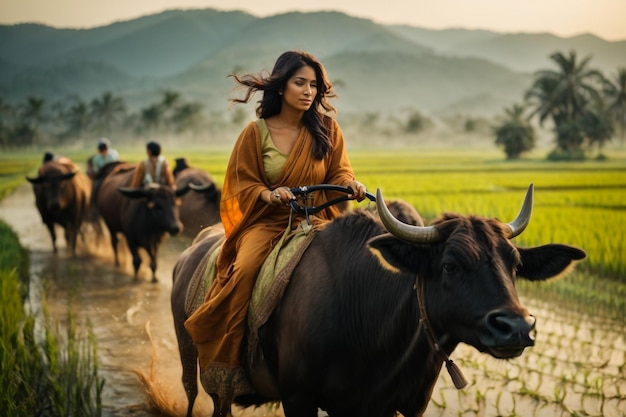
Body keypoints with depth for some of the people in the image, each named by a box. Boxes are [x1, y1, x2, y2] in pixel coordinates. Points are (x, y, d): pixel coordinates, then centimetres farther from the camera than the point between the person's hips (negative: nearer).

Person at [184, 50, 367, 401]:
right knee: (245, 271, -30)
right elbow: (242, 185, 2)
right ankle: (229, 364, -20)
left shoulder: (327, 129, 7)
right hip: (266, 222, -1)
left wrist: (351, 185, -18)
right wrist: (268, 194, -18)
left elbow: (339, 174, 5)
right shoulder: (256, 133, 1)